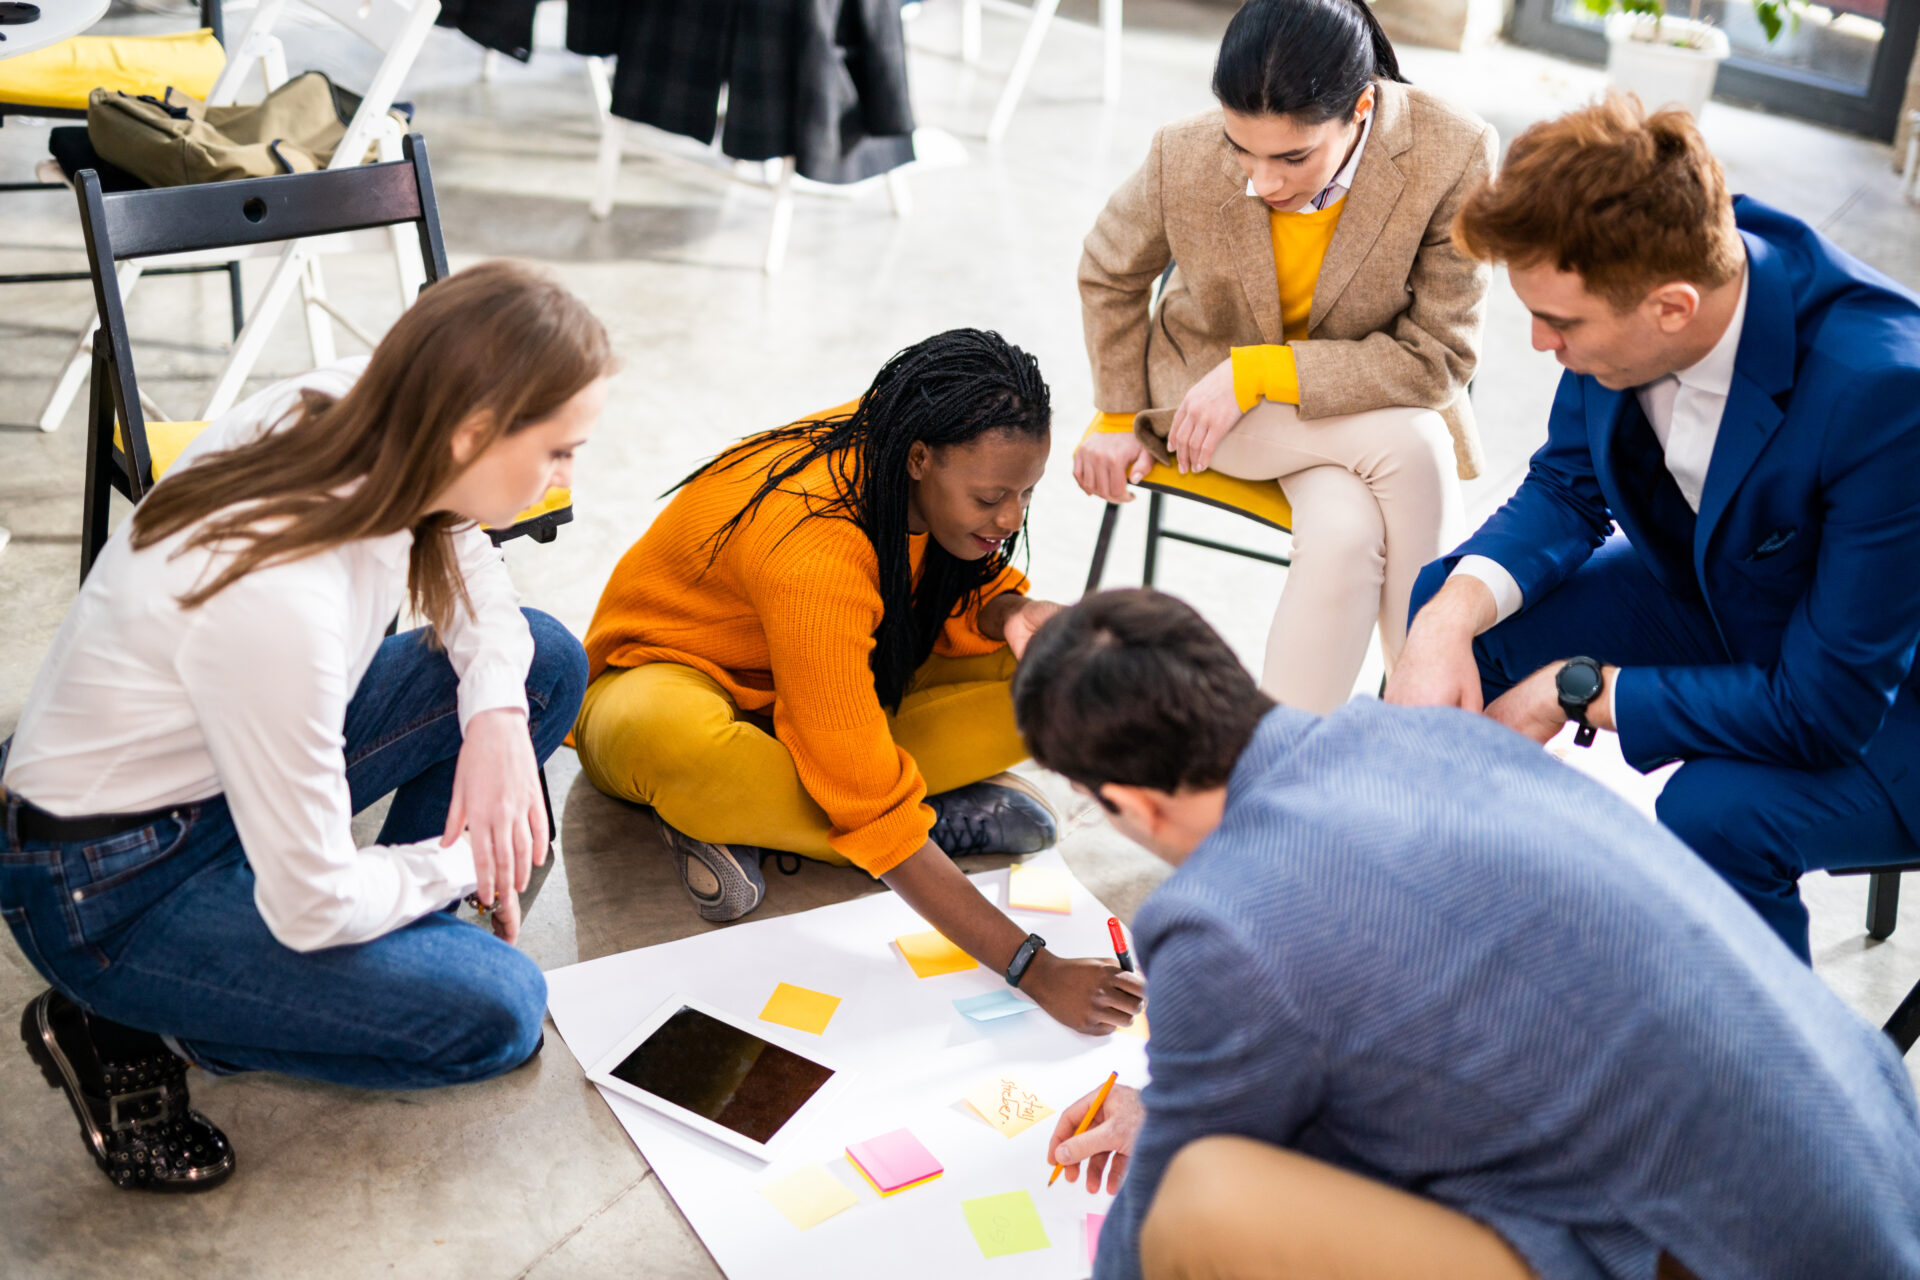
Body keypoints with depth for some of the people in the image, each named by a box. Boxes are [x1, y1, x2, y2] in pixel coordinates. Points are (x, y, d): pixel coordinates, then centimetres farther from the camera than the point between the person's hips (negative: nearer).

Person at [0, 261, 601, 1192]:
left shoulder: (354, 406, -17)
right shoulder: (279, 601, -39)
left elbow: (461, 562, 6)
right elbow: (314, 905, -27)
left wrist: (496, 713, -12)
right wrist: (462, 863, -9)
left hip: (226, 761, 8)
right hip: (110, 885, -8)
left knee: (545, 662, -2)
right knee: (495, 1014, -14)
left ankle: (388, 953, 8)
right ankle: (122, 1032, 1)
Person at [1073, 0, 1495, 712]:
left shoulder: (1451, 157, -26)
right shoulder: (1184, 158, -22)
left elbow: (1439, 357, -21)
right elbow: (1111, 275, 1)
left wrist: (1259, 372, -26)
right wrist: (1119, 418, 4)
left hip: (1369, 386, 1)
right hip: (1207, 383, -1)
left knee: (1346, 531, -31)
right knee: (1411, 445, -27)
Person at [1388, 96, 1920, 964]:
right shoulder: (1631, 274, -19)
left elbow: (1828, 710, -31)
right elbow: (1567, 487, -3)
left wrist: (1575, 692, -25)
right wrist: (1453, 619, -22)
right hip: (1719, 599, 7)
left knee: (1716, 810, -34)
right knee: (1448, 601, -5)